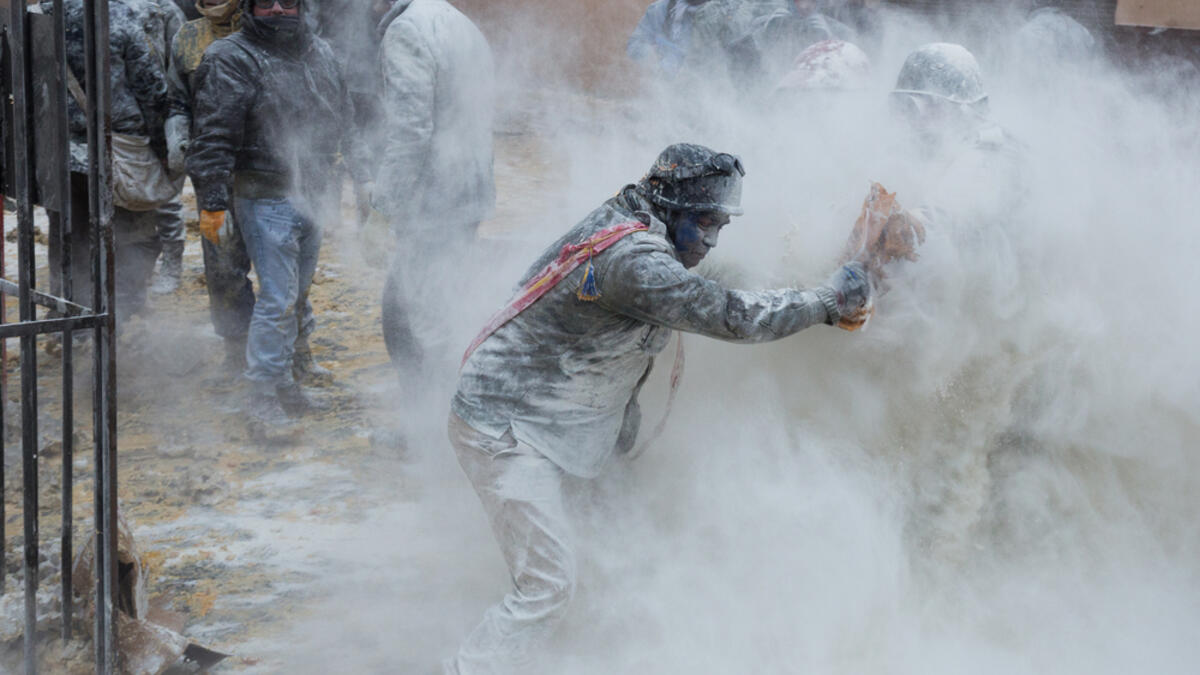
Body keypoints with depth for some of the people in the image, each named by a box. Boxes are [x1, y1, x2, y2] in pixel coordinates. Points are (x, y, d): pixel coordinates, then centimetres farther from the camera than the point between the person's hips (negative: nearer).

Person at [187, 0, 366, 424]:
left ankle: (283, 377, 27)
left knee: (298, 293, 15)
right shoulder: (231, 60, -11)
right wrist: (212, 202, -17)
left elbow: (345, 120, 22)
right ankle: (265, 392, -1)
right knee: (278, 297, -9)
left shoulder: (320, 54, 11)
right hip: (266, 201, -7)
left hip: (312, 196, 7)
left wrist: (363, 173, 21)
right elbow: (214, 138, -13)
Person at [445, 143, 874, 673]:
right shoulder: (634, 261, -24)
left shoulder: (617, 224, 7)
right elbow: (732, 317, -23)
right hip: (505, 431, -10)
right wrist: (828, 300, -13)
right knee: (546, 585, -11)